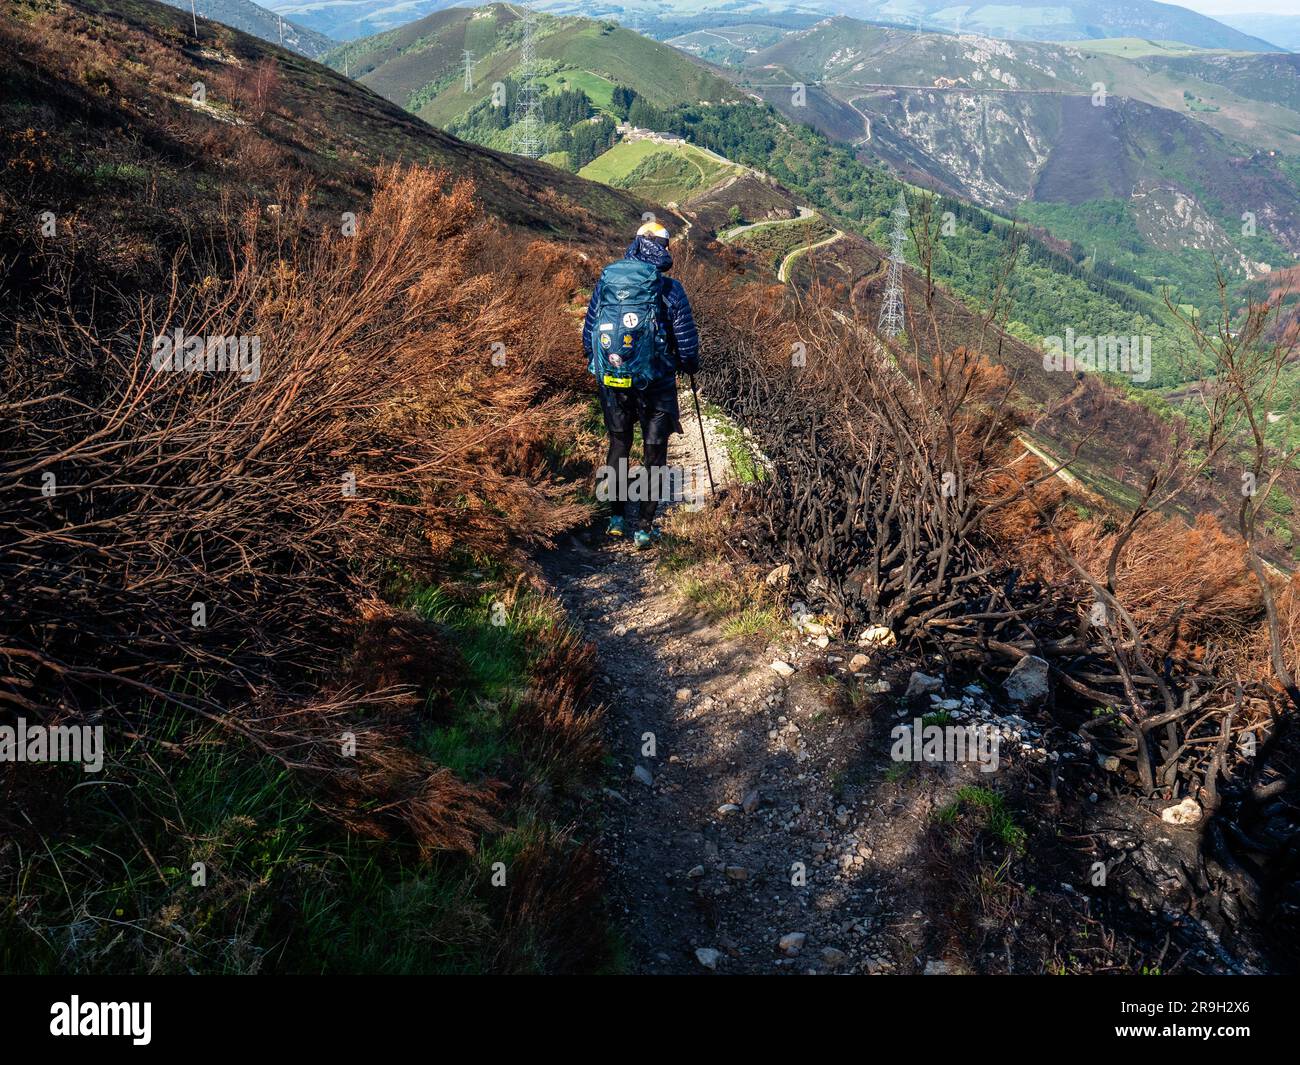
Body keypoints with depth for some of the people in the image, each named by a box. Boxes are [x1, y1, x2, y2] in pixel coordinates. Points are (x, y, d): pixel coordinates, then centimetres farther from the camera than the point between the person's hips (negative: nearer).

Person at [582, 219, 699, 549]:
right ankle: (645, 527, 11)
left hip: (611, 379, 3)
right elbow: (686, 337, -6)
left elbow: (588, 329, 7)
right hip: (655, 382, -3)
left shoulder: (605, 282, 0)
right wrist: (690, 364, 14)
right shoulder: (669, 288, -10)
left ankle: (619, 517, 25)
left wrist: (595, 361, 24)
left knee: (618, 444, 20)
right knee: (655, 452, 8)